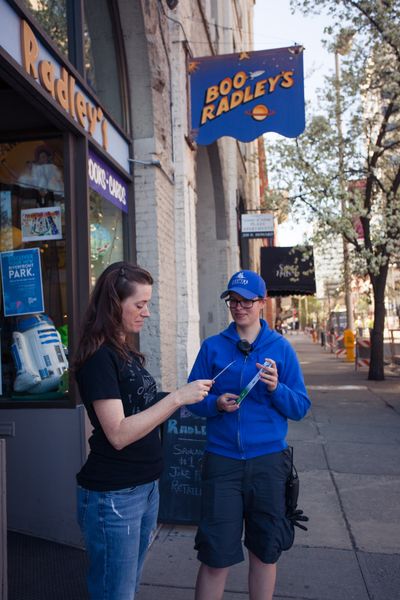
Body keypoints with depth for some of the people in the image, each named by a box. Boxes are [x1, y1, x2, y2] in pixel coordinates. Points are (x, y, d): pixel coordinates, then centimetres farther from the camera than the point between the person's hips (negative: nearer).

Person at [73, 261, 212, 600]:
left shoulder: (128, 352, 11)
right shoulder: (99, 357, -17)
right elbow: (118, 433, -23)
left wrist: (187, 400, 5)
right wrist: (177, 398, -24)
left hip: (146, 486, 9)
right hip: (113, 495, -9)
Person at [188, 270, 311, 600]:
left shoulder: (281, 347, 1)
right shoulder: (212, 346, 2)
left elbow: (301, 408, 0)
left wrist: (276, 389, -18)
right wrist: (216, 404, -16)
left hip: (269, 460, 1)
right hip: (222, 458, 0)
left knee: (265, 550, 15)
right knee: (215, 554, 2)